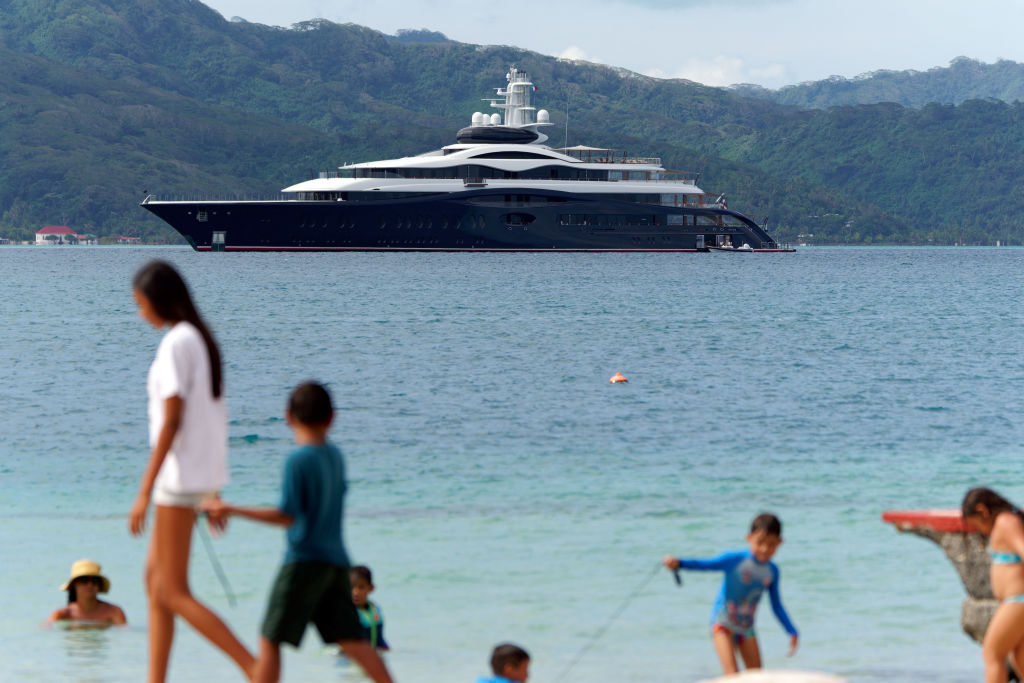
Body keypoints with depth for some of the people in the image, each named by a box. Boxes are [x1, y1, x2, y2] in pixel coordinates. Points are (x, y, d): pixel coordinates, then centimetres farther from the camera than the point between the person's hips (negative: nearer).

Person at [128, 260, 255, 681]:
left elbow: (172, 421, -20)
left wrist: (144, 493, -19)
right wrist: (213, 494, 20)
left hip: (181, 474, -10)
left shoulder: (175, 344, -15)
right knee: (154, 578, 14)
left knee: (173, 593, -6)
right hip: (205, 472, 10)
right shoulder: (202, 339, 13)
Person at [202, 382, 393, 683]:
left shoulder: (298, 460, -12)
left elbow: (287, 516, -16)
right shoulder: (335, 456, 9)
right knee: (351, 640, 6)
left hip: (304, 559, -7)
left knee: (270, 640, 0)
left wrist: (231, 510, -15)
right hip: (337, 560, 7)